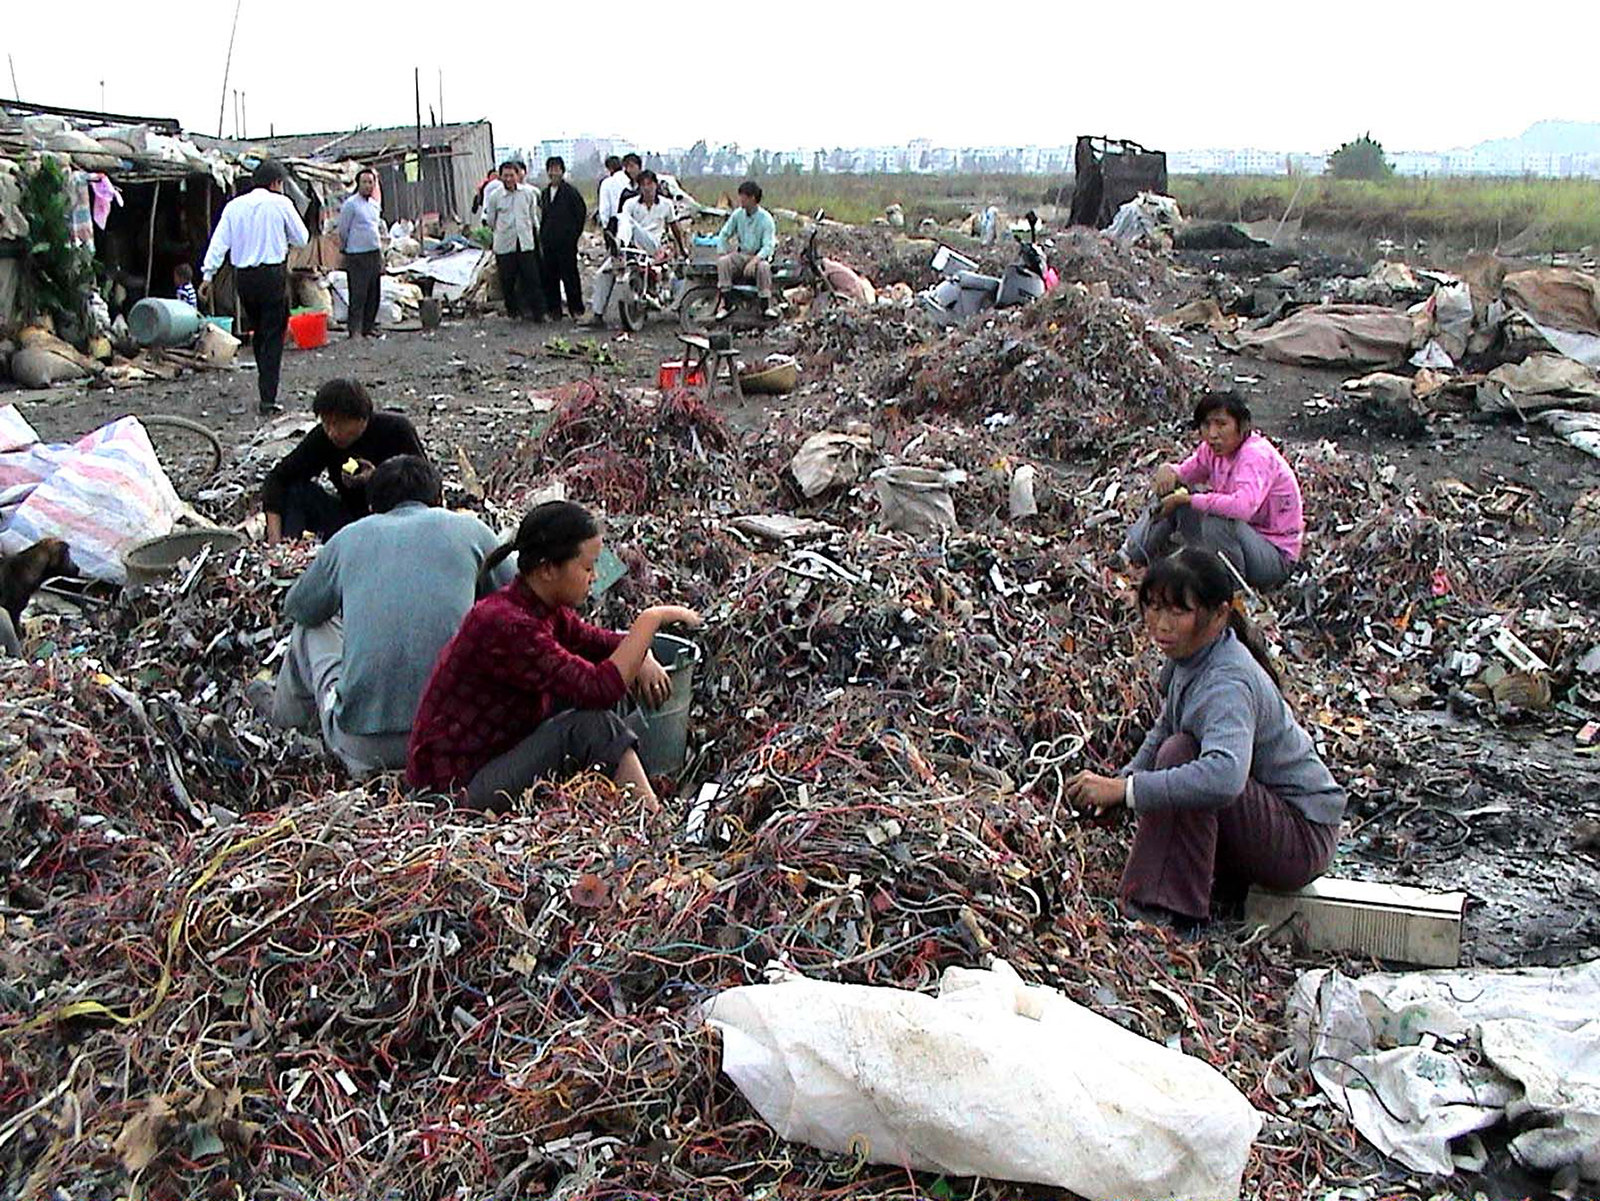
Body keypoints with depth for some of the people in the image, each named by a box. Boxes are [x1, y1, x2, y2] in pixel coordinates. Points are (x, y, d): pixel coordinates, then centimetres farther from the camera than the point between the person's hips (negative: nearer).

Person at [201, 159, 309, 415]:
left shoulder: (234, 205, 7)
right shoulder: (280, 203, -4)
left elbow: (219, 242, 3)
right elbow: (302, 238, 3)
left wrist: (208, 275, 4)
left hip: (243, 276, 5)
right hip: (273, 274, -5)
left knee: (258, 333, 19)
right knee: (273, 336, -2)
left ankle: (266, 390, 27)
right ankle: (268, 399, -8)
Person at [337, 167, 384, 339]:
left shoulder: (375, 205, 13)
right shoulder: (350, 204, -9)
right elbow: (343, 230, -3)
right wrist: (345, 248, 5)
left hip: (375, 254, 7)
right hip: (357, 256, -7)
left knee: (374, 295, 10)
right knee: (358, 295, -8)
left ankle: (368, 327, 19)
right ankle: (355, 331, -6)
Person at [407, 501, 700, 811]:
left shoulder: (546, 609, 2)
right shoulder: (505, 624, -26)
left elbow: (593, 641, 20)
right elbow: (597, 689, -31)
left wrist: (641, 657, -2)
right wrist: (651, 619, -22)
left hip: (498, 756, 10)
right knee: (593, 724, -22)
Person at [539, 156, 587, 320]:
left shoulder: (571, 192, -6)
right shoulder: (545, 193, 14)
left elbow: (582, 213, -5)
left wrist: (574, 235, -5)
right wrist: (542, 236, 12)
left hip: (566, 242, -6)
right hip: (548, 242, 6)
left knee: (570, 276, -2)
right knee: (550, 277, 7)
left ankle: (576, 309, 5)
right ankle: (553, 309, 14)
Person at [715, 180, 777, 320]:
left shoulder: (766, 218, -12)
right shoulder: (737, 214, 0)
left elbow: (768, 246, -19)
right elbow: (723, 236, 8)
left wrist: (755, 260, -33)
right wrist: (730, 252, -7)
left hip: (759, 256, -4)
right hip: (741, 255, 4)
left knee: (763, 267, -37)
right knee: (723, 261, -26)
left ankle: (767, 305, -26)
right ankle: (723, 303, -25)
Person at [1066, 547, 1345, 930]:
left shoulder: (1228, 683, -29)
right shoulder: (1187, 657, -1)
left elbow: (1224, 777, -47)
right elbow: (1163, 731, 16)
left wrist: (1123, 790, -43)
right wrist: (1122, 779, -3)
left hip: (1304, 839, -10)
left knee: (1181, 754, -26)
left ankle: (1174, 908, -23)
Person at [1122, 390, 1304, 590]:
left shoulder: (1256, 455, -26)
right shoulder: (1213, 449, -2)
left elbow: (1243, 507, -43)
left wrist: (1186, 499, -35)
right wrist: (1167, 470, -14)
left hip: (1277, 557, -8)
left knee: (1216, 521, -37)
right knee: (1170, 494, -3)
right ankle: (1128, 557, 0)